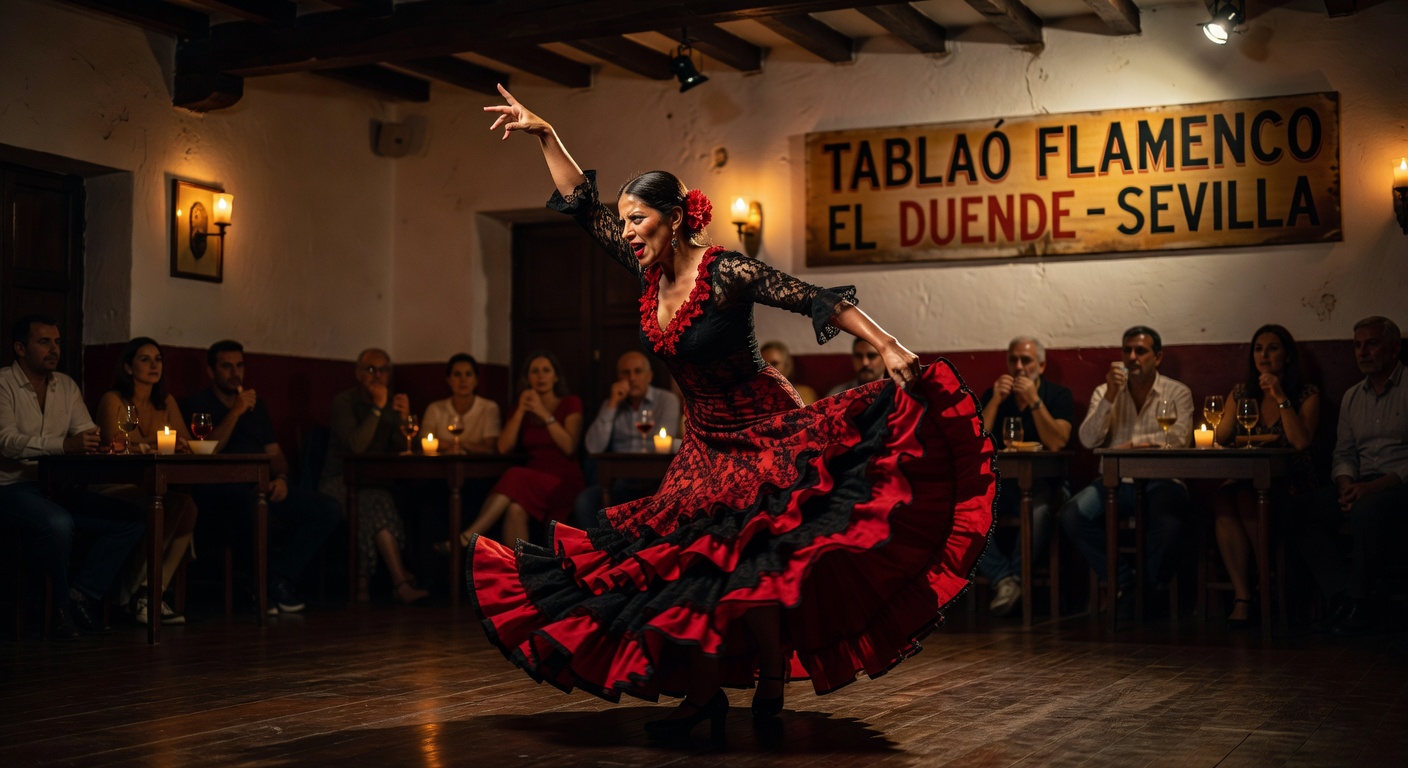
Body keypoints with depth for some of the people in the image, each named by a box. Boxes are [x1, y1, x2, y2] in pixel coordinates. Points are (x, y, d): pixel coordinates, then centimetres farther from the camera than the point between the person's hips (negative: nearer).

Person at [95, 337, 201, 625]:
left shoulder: (167, 403, 16)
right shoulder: (113, 400, 0)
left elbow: (187, 444, 11)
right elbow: (116, 448, -12)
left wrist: (179, 446, -13)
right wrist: (157, 447, -22)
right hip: (119, 490, -5)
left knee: (187, 505, -30)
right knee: (171, 505, -34)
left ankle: (154, 592, -22)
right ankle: (137, 589, -18)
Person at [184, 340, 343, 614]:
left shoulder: (255, 405, 26)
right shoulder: (199, 403, 7)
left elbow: (274, 453, 22)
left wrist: (281, 478, 1)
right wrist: (236, 412, -12)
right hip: (221, 487, -6)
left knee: (330, 509, -14)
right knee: (253, 506, -43)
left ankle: (278, 579, -15)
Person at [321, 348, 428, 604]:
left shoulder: (392, 403, 12)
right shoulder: (343, 402, -2)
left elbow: (402, 452, 1)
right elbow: (356, 446, -18)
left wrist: (403, 419, -15)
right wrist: (377, 409, -18)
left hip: (375, 482, 4)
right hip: (340, 483, -4)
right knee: (376, 500, -35)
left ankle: (363, 580, -25)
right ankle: (400, 582, -37)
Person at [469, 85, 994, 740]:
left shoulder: (725, 272, -21)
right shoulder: (649, 271, -1)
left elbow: (815, 300, -24)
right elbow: (584, 208, 6)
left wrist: (887, 348, -34)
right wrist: (544, 135, 3)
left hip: (764, 434, -7)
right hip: (705, 442, 7)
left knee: (739, 565, -14)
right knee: (686, 565, 3)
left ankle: (771, 683, 4)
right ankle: (704, 696, 15)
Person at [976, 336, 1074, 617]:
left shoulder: (1058, 395, 3)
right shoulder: (993, 393, 10)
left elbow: (1056, 443, -13)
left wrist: (1034, 400, -18)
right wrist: (995, 401, -11)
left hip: (1042, 482, -3)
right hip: (998, 482, 3)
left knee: (1040, 510, -39)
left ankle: (1013, 577, -24)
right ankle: (1003, 577, -26)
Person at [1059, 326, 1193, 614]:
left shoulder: (1177, 393, 7)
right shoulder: (1105, 392, 12)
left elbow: (1179, 437, -11)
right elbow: (1088, 440, -3)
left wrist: (1130, 445, -11)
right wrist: (1110, 396, -11)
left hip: (1160, 480, -3)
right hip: (1116, 481, 3)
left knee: (1166, 521, -36)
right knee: (1071, 515, -24)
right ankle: (1123, 579, -7)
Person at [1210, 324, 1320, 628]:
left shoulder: (1306, 394, 4)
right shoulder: (1241, 392, 16)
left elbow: (1301, 441, -12)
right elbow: (1220, 438, 8)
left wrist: (1280, 398, -12)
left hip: (1289, 486, -3)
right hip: (1244, 480, 3)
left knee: (1246, 497, -35)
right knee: (1223, 498, -33)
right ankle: (1242, 597, -35)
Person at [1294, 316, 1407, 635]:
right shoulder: (1352, 397, 20)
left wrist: (1375, 486, -21)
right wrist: (1346, 484, -6)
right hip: (1361, 486, 6)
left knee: (1367, 510, -38)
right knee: (1303, 512, -18)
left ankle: (1356, 602, -21)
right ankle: (1343, 597, -21)